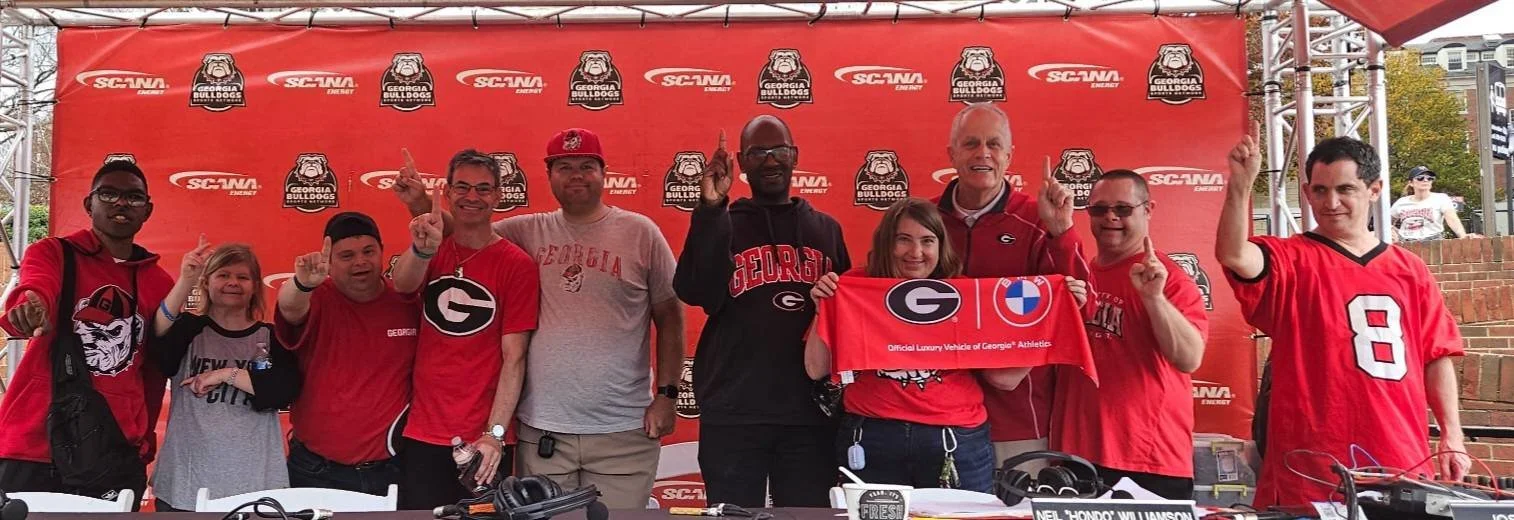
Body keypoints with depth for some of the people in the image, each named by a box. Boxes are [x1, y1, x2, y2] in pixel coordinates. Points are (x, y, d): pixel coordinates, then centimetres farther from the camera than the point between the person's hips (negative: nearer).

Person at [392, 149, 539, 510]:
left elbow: (514, 358, -8)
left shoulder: (517, 264, -5)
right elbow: (402, 284, -16)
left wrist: (494, 434, -16)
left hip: (482, 443, -3)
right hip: (421, 438, 3)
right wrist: (421, 250, -36)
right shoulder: (433, 251, 7)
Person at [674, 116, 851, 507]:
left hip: (809, 413, 2)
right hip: (732, 414, -2)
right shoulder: (722, 225, 4)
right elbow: (694, 293, -12)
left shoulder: (825, 229, 12)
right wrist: (710, 209, -19)